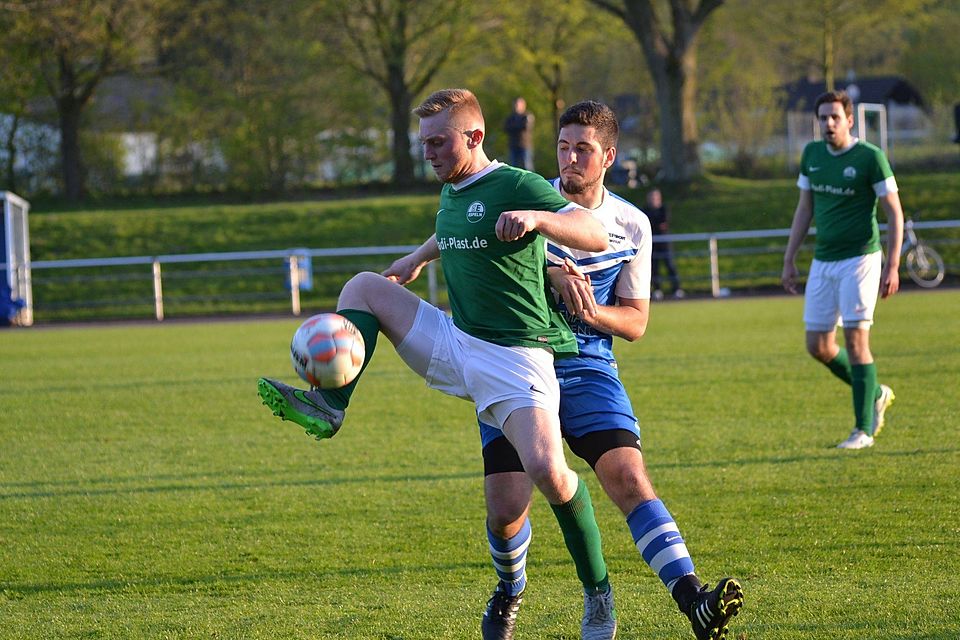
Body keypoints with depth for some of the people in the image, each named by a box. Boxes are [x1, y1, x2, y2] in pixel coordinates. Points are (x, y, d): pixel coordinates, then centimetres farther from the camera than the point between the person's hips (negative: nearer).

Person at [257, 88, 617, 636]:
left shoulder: (517, 186, -13)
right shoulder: (451, 192, 12)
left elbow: (596, 235, -27)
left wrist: (536, 217, -41)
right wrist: (419, 258, 31)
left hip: (514, 358, -8)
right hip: (455, 343, 8)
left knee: (547, 471, -26)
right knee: (364, 287, 4)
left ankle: (598, 589, -7)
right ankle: (329, 408, -6)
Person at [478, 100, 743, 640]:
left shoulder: (632, 226, 4)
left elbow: (637, 321, 10)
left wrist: (594, 312, -13)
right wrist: (552, 275, -14)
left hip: (588, 367, 1)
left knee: (629, 475, -20)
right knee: (506, 508, -11)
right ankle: (510, 592, 22)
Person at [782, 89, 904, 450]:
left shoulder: (870, 157, -10)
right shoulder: (812, 155, 8)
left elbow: (895, 213, -8)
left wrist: (892, 266, -14)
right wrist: (789, 260, 14)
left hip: (859, 259, -6)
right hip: (822, 261, 6)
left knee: (855, 340, -10)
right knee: (818, 345, 4)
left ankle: (863, 429, -3)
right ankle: (875, 394, 27)